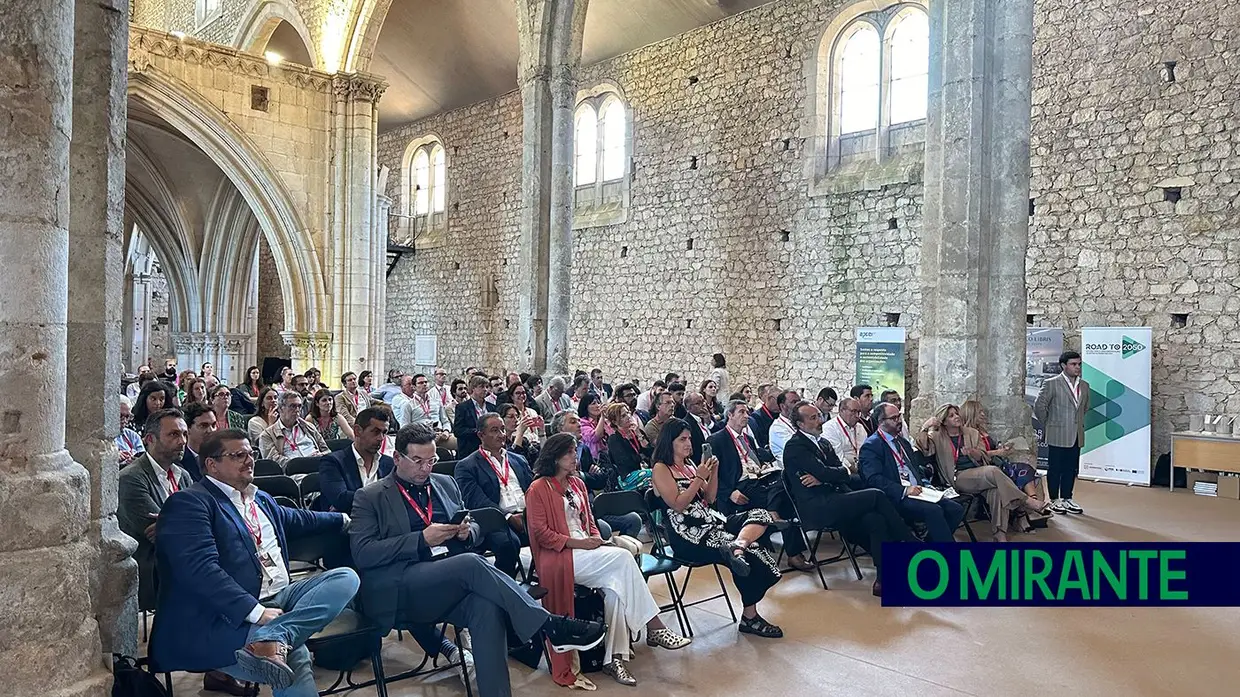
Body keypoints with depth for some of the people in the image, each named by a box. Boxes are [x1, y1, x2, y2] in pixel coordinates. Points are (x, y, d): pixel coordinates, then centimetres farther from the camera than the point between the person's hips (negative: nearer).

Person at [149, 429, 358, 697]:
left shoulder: (262, 499, 21)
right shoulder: (189, 503, -6)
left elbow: (298, 520, 41)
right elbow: (202, 569, -19)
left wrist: (344, 519, 50)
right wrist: (257, 612, -26)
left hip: (279, 597, 9)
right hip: (236, 613, -9)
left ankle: (274, 637, -33)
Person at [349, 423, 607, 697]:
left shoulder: (445, 483, 20)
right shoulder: (370, 498, 5)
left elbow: (473, 529, 26)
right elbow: (362, 554, -7)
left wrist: (468, 531, 0)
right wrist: (422, 539, -14)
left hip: (456, 581, 5)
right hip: (401, 590, -4)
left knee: (487, 608, -30)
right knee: (471, 563, -32)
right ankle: (551, 626, -29)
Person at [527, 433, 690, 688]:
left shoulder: (577, 483, 18)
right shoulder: (538, 489, -4)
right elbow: (540, 533, -10)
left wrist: (595, 536, 0)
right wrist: (578, 543, -17)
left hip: (586, 550, 7)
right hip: (561, 557, -7)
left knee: (615, 585, -24)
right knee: (622, 557, -26)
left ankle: (614, 657, -19)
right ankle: (654, 628, -21)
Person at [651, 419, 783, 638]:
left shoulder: (689, 464, 19)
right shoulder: (661, 469, -4)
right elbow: (678, 505, -14)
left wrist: (713, 472, 4)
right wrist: (699, 477, -14)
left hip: (711, 520, 8)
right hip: (688, 534, -8)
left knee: (760, 516, -13)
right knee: (751, 552, -21)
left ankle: (736, 547, -41)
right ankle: (749, 617, -8)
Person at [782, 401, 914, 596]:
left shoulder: (822, 443, 20)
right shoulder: (795, 447, -6)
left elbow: (846, 476, 10)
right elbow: (823, 472, -17)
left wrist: (823, 478, -9)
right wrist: (843, 471, 4)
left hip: (833, 504, 8)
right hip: (816, 508, -8)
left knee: (875, 519, -18)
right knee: (875, 496, -17)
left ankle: (884, 579, -15)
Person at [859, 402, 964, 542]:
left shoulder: (903, 442, 24)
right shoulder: (871, 446, -5)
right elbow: (874, 479, -16)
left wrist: (924, 483, 6)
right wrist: (904, 490, -24)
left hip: (916, 492, 9)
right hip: (896, 498, -9)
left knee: (956, 509, -10)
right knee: (933, 510, -30)